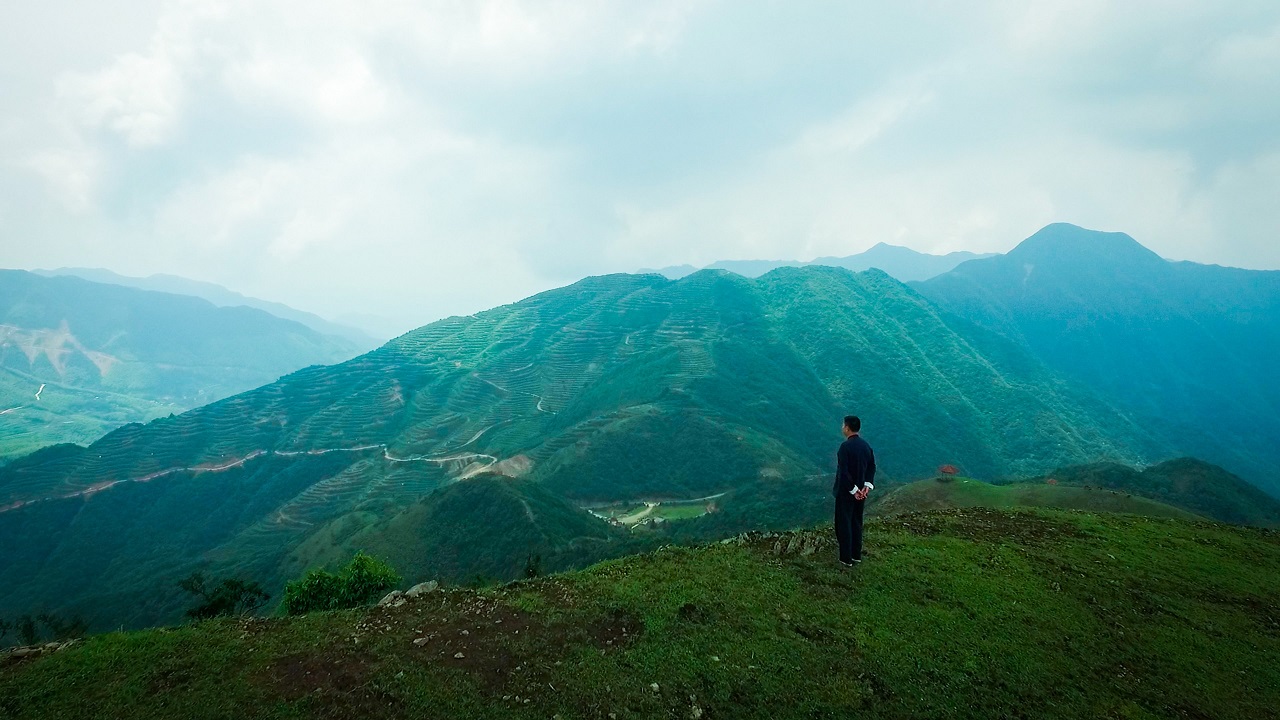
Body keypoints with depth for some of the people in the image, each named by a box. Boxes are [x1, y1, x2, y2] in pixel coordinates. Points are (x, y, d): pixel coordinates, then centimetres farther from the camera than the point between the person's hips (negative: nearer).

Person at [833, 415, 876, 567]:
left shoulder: (845, 446, -21)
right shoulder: (865, 445, 2)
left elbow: (844, 472, -24)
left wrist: (853, 490, -17)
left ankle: (846, 559, 9)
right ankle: (856, 555, 27)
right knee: (856, 523, 18)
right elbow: (872, 467, 1)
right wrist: (867, 485, -5)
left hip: (846, 491, -7)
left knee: (844, 524, 4)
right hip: (861, 490, 7)